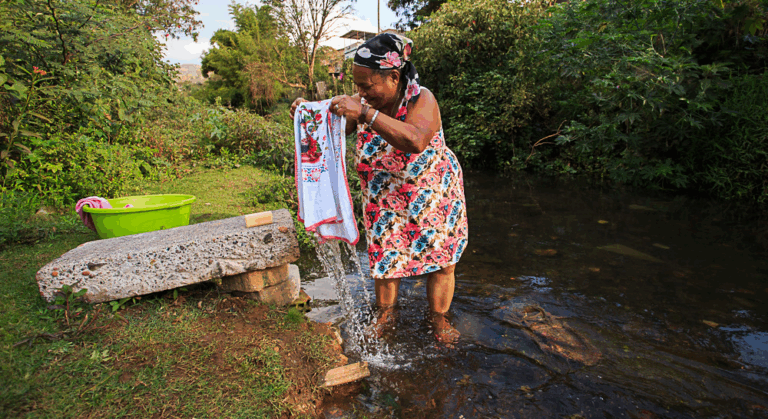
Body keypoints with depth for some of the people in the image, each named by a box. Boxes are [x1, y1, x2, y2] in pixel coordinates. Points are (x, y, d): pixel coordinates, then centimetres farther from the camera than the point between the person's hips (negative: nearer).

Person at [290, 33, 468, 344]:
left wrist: (365, 113, -49)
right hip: (384, 199, 3)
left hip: (433, 195, -3)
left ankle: (439, 321, 31)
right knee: (385, 261, 7)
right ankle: (384, 318, 33)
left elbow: (415, 141, -45)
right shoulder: (364, 103, -9)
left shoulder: (421, 100, -24)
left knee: (442, 261, 8)